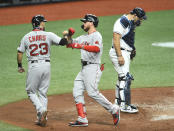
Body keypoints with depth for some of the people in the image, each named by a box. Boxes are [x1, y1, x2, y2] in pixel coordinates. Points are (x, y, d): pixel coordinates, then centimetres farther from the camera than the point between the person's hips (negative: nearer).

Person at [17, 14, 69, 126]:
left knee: (31, 91, 10)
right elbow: (62, 42, -11)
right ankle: (41, 118, 9)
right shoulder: (49, 35, -1)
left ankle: (41, 109, -15)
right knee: (43, 92, 12)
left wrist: (20, 66, 21)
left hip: (34, 66, -1)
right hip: (46, 65, 1)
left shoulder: (26, 37, 3)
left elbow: (20, 53, 8)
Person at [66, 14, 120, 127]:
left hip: (93, 67, -9)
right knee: (77, 92, 1)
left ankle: (113, 109, -5)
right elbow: (70, 44, 20)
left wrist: (81, 46, -29)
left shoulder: (96, 35, -6)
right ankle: (82, 119, 0)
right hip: (84, 68, 9)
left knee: (92, 92, -17)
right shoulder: (84, 37, 22)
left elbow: (97, 48, -25)